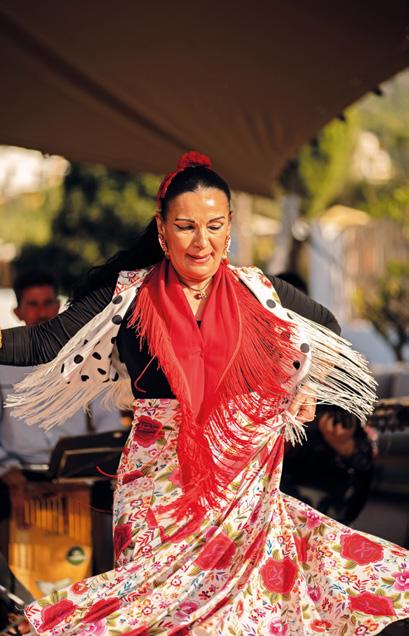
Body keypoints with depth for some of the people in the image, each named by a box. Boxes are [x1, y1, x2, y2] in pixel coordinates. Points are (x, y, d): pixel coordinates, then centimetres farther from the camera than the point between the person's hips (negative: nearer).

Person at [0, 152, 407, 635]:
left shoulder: (256, 292, 4)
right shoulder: (129, 295, -1)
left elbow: (324, 328, 21)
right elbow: (44, 345, -5)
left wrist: (307, 385, 8)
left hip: (246, 479, 2)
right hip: (160, 481, -1)